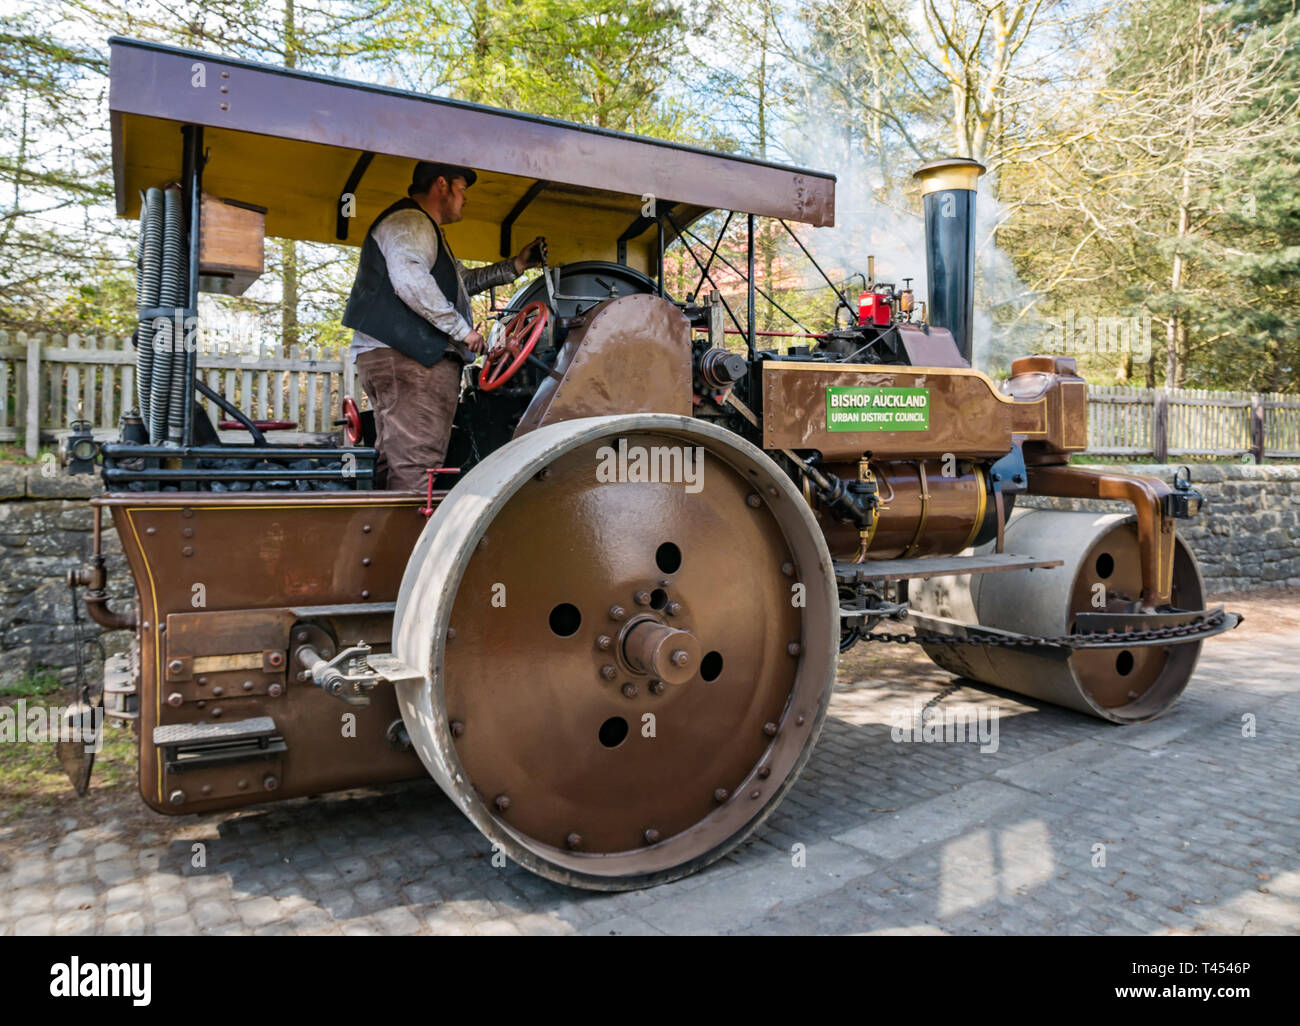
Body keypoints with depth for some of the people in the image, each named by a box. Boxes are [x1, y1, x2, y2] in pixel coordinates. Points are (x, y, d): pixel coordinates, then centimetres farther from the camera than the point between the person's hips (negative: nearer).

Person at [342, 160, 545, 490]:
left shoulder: (423, 229, 31)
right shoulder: (409, 222, -5)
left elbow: (462, 280, 40)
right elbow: (411, 282, -23)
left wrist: (516, 265, 34)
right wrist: (462, 329, -18)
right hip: (408, 360, -11)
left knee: (394, 462, 10)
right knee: (416, 466, -17)